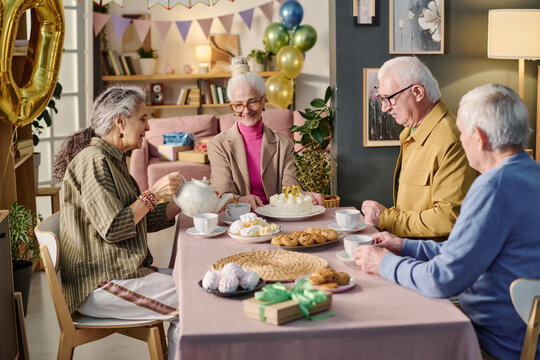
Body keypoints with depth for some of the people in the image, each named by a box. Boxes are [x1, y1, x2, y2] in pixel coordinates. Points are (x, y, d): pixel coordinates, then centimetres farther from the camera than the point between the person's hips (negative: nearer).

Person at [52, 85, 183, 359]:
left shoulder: (113, 160, 17)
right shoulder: (93, 161, -15)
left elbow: (140, 219, 17)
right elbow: (113, 229, -22)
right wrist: (154, 193, -15)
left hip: (120, 272, 10)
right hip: (99, 286, -10)